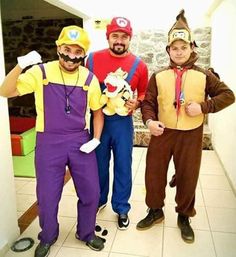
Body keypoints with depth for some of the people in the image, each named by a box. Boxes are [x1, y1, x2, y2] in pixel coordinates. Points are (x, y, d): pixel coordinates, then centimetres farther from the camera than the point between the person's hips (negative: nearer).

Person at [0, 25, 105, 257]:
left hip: (80, 140, 2)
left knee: (91, 192, 10)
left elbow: (97, 111, 9)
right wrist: (20, 65, -26)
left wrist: (96, 139, -3)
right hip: (49, 142, -2)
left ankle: (86, 233, 37)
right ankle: (48, 237, 38)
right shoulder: (41, 72, -7)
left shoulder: (90, 79, -2)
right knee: (47, 196, 10)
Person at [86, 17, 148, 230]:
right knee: (99, 164, 15)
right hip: (97, 118, 1)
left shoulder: (139, 65, -4)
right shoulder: (93, 59, -2)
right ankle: (99, 200, 39)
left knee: (123, 166, 8)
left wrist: (136, 103, -12)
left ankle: (121, 208, 28)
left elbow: (144, 93, 8)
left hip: (122, 121, -1)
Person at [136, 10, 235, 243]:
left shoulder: (204, 76, 0)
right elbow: (148, 102, 2)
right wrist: (149, 121, -18)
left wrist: (203, 107, -13)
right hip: (162, 133, 1)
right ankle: (155, 211, 34)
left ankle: (184, 216, 33)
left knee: (188, 176, 10)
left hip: (191, 135, -1)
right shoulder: (158, 76, 2)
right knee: (154, 173, 10)